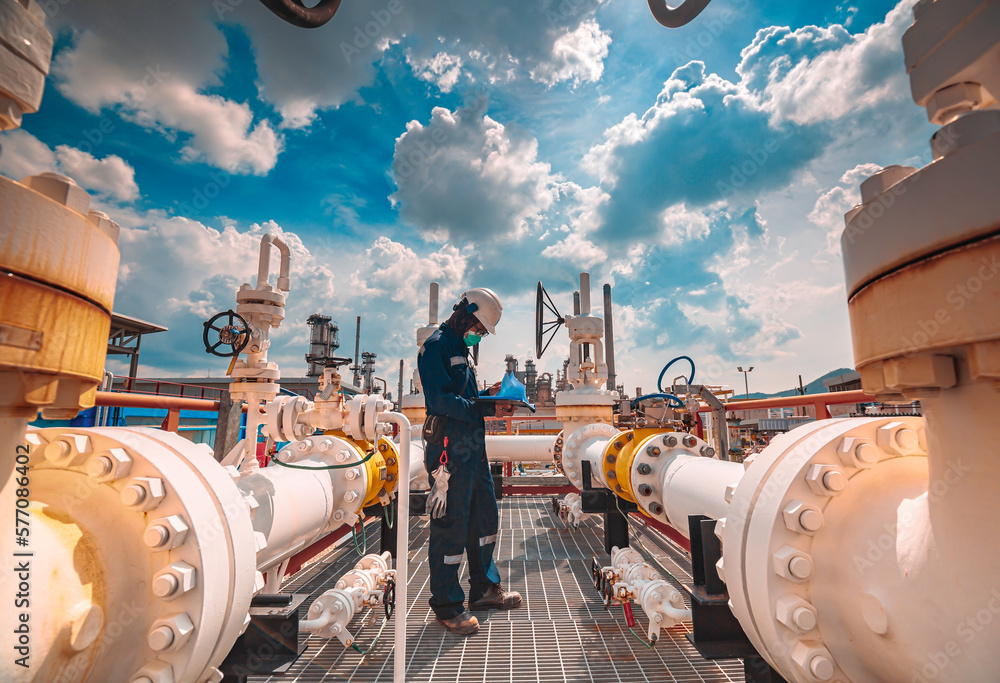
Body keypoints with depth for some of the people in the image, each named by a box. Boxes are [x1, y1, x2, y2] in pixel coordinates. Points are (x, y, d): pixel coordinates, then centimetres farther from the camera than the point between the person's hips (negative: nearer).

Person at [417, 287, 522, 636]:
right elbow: (441, 400, -21)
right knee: (451, 526, 1)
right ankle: (447, 604, 19)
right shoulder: (436, 346, -11)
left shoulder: (461, 349, 19)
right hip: (450, 451, -10)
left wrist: (487, 394, 5)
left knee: (485, 518, 18)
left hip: (474, 449, 10)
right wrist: (486, 409, -22)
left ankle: (484, 588, 36)